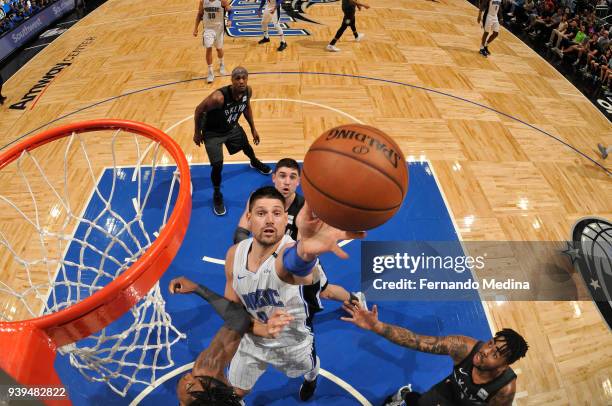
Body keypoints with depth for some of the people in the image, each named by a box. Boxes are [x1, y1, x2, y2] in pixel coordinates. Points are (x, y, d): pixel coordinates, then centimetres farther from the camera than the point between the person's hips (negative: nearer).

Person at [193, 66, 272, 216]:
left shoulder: (248, 91, -20)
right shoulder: (218, 97, -39)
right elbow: (199, 110, -23)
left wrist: (253, 129, 9)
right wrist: (197, 133, -11)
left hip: (232, 127, 6)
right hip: (213, 132, -6)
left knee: (246, 146, 28)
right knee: (217, 165, -13)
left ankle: (255, 162, 66)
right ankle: (217, 195, 16)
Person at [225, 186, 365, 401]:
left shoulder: (289, 250, -39)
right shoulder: (234, 254, -20)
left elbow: (293, 261, -68)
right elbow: (231, 305, -2)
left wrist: (304, 250, -91)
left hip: (293, 343, -2)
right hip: (252, 340, 3)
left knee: (309, 369, 30)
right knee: (235, 393, 22)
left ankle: (311, 378, 68)